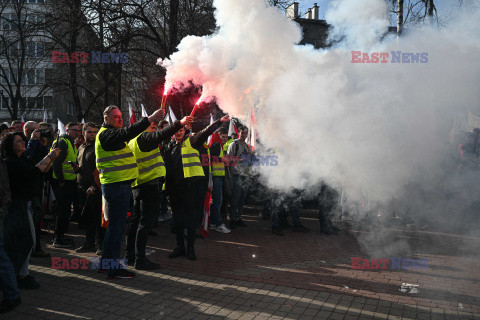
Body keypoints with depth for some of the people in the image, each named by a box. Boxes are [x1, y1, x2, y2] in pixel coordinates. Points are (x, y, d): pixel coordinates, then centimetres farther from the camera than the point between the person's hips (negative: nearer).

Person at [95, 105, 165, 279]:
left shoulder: (112, 134, 23)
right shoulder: (106, 134, -13)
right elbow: (127, 133, -29)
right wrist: (150, 119, -34)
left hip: (120, 185, 11)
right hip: (116, 186, -11)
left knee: (115, 225, 16)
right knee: (117, 226, -7)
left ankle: (106, 262, 27)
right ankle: (114, 268, -1)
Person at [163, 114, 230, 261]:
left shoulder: (191, 142, 5)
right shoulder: (169, 147, 18)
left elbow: (206, 132, -6)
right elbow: (166, 165, 21)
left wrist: (219, 122, -18)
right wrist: (166, 185, 16)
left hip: (189, 183, -5)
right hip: (174, 185, 5)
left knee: (189, 214, -1)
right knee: (177, 215, 8)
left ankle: (190, 247, 6)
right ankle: (180, 246, 17)